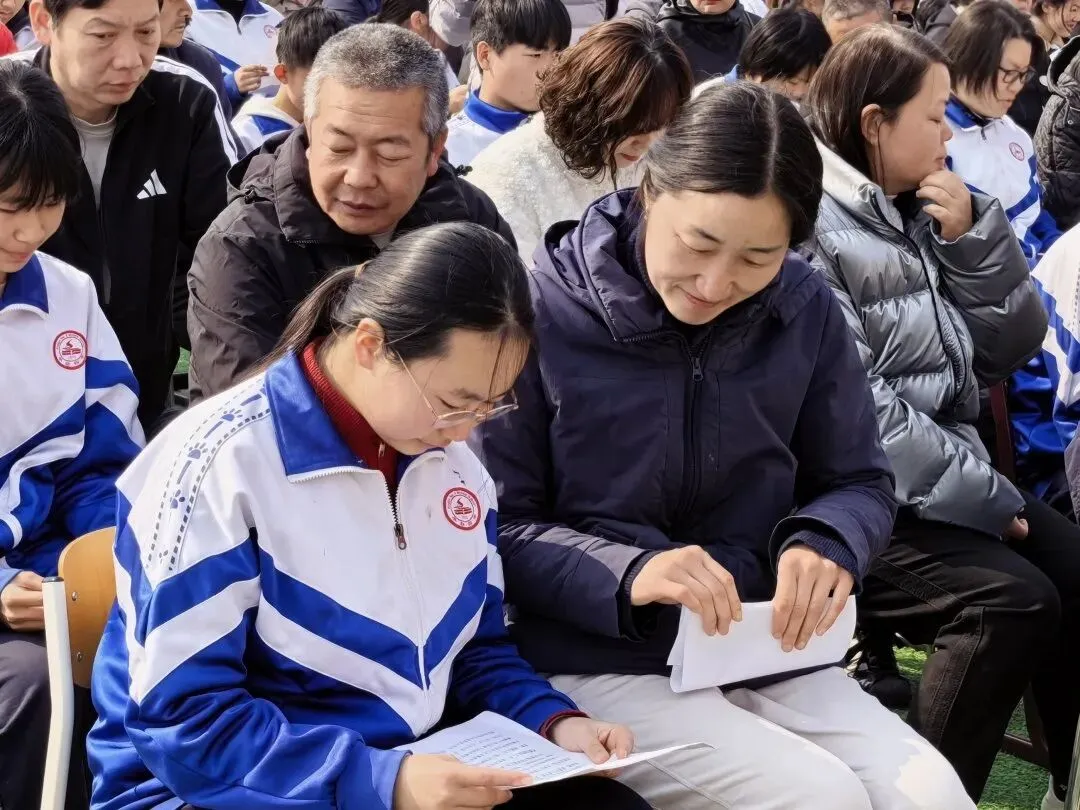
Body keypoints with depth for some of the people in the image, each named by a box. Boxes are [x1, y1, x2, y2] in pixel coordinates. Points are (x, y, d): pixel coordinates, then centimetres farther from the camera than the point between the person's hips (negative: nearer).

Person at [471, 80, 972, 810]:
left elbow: (860, 482, 11)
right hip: (598, 662, -4)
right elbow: (493, 526, -8)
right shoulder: (544, 312, -11)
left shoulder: (806, 311, 1)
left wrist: (826, 543, -13)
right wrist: (624, 576, -25)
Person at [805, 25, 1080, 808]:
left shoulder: (920, 213, 12)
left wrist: (973, 237, -3)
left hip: (945, 477, 8)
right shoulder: (808, 226, -14)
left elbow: (1011, 346, 12)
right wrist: (980, 494, -18)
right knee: (1014, 598, -23)